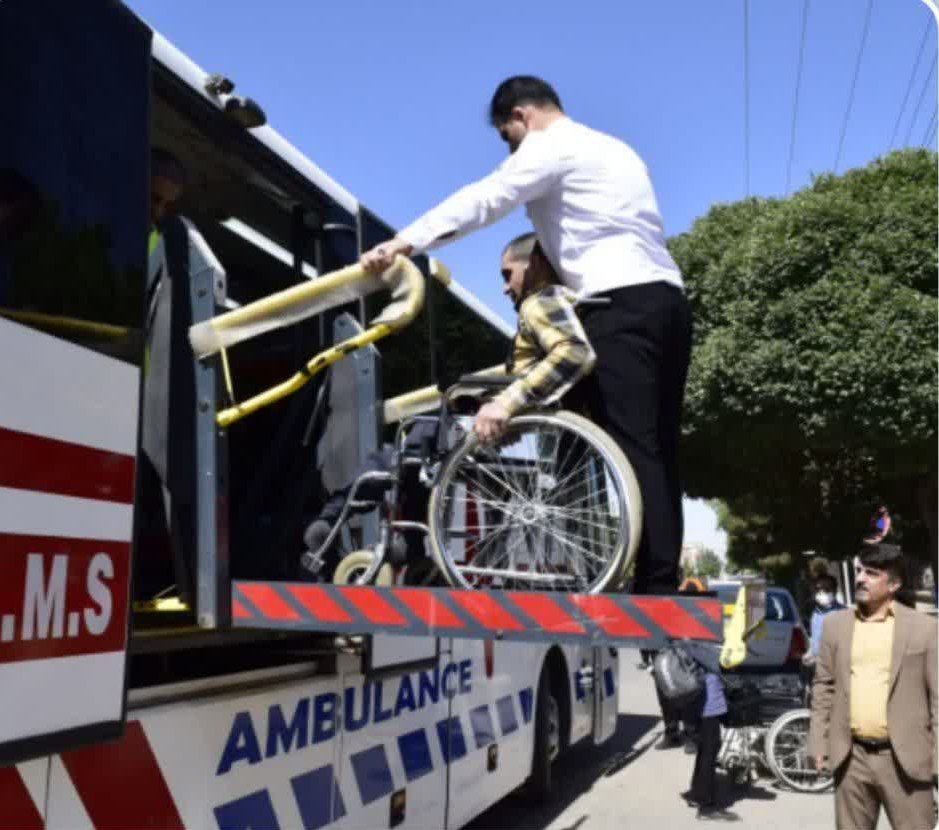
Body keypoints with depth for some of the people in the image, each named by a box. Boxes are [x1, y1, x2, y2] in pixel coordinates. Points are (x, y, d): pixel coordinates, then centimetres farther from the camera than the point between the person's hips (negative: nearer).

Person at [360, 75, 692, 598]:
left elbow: (484, 200, -12)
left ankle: (655, 584, -13)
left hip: (624, 304, -9)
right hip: (667, 299, 9)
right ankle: (665, 582, 6)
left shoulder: (550, 145, 3)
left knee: (631, 449, -12)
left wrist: (401, 244, -18)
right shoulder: (612, 148, 31)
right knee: (659, 451, 5)